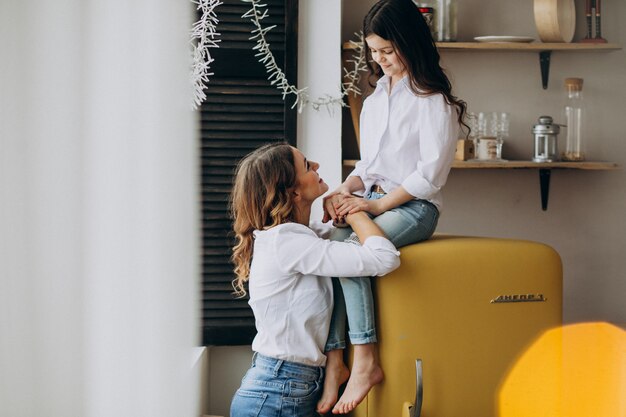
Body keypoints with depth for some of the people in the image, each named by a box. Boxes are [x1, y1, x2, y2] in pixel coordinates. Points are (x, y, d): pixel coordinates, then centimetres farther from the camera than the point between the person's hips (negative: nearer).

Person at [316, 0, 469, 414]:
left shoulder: (433, 100, -5)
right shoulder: (374, 100, 19)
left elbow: (431, 174, -11)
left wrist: (376, 205, -15)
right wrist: (345, 192, 1)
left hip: (414, 207, -7)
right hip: (372, 201, 7)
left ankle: (366, 362, -26)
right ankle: (333, 362, -26)